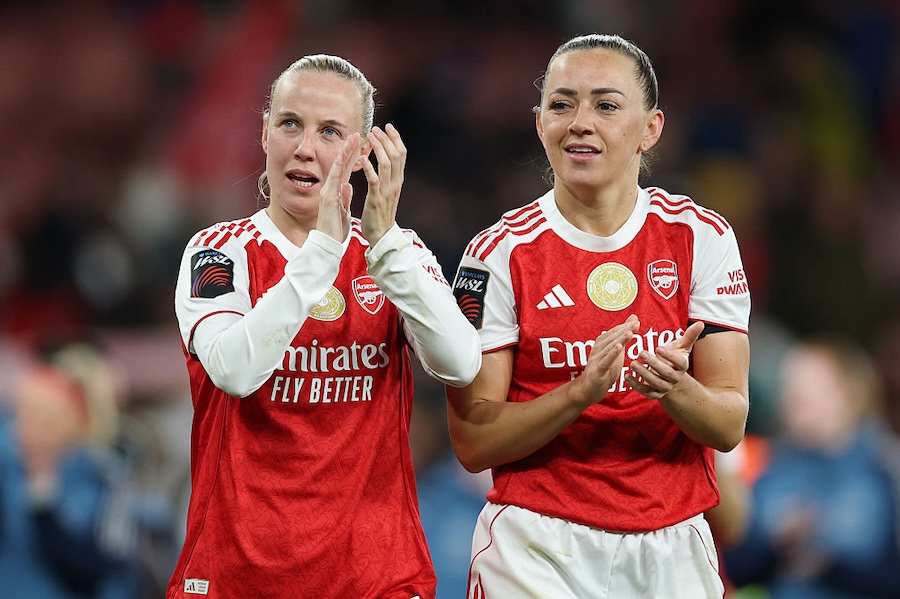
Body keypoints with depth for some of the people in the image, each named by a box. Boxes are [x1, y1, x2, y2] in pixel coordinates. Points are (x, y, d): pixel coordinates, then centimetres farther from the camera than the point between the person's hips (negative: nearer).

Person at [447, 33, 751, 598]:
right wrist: (580, 392, -24)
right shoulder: (501, 253, -6)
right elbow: (473, 442, -10)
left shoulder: (701, 237, -1)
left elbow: (730, 425, -4)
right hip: (537, 554, -2)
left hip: (672, 551, 2)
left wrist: (674, 389, -25)